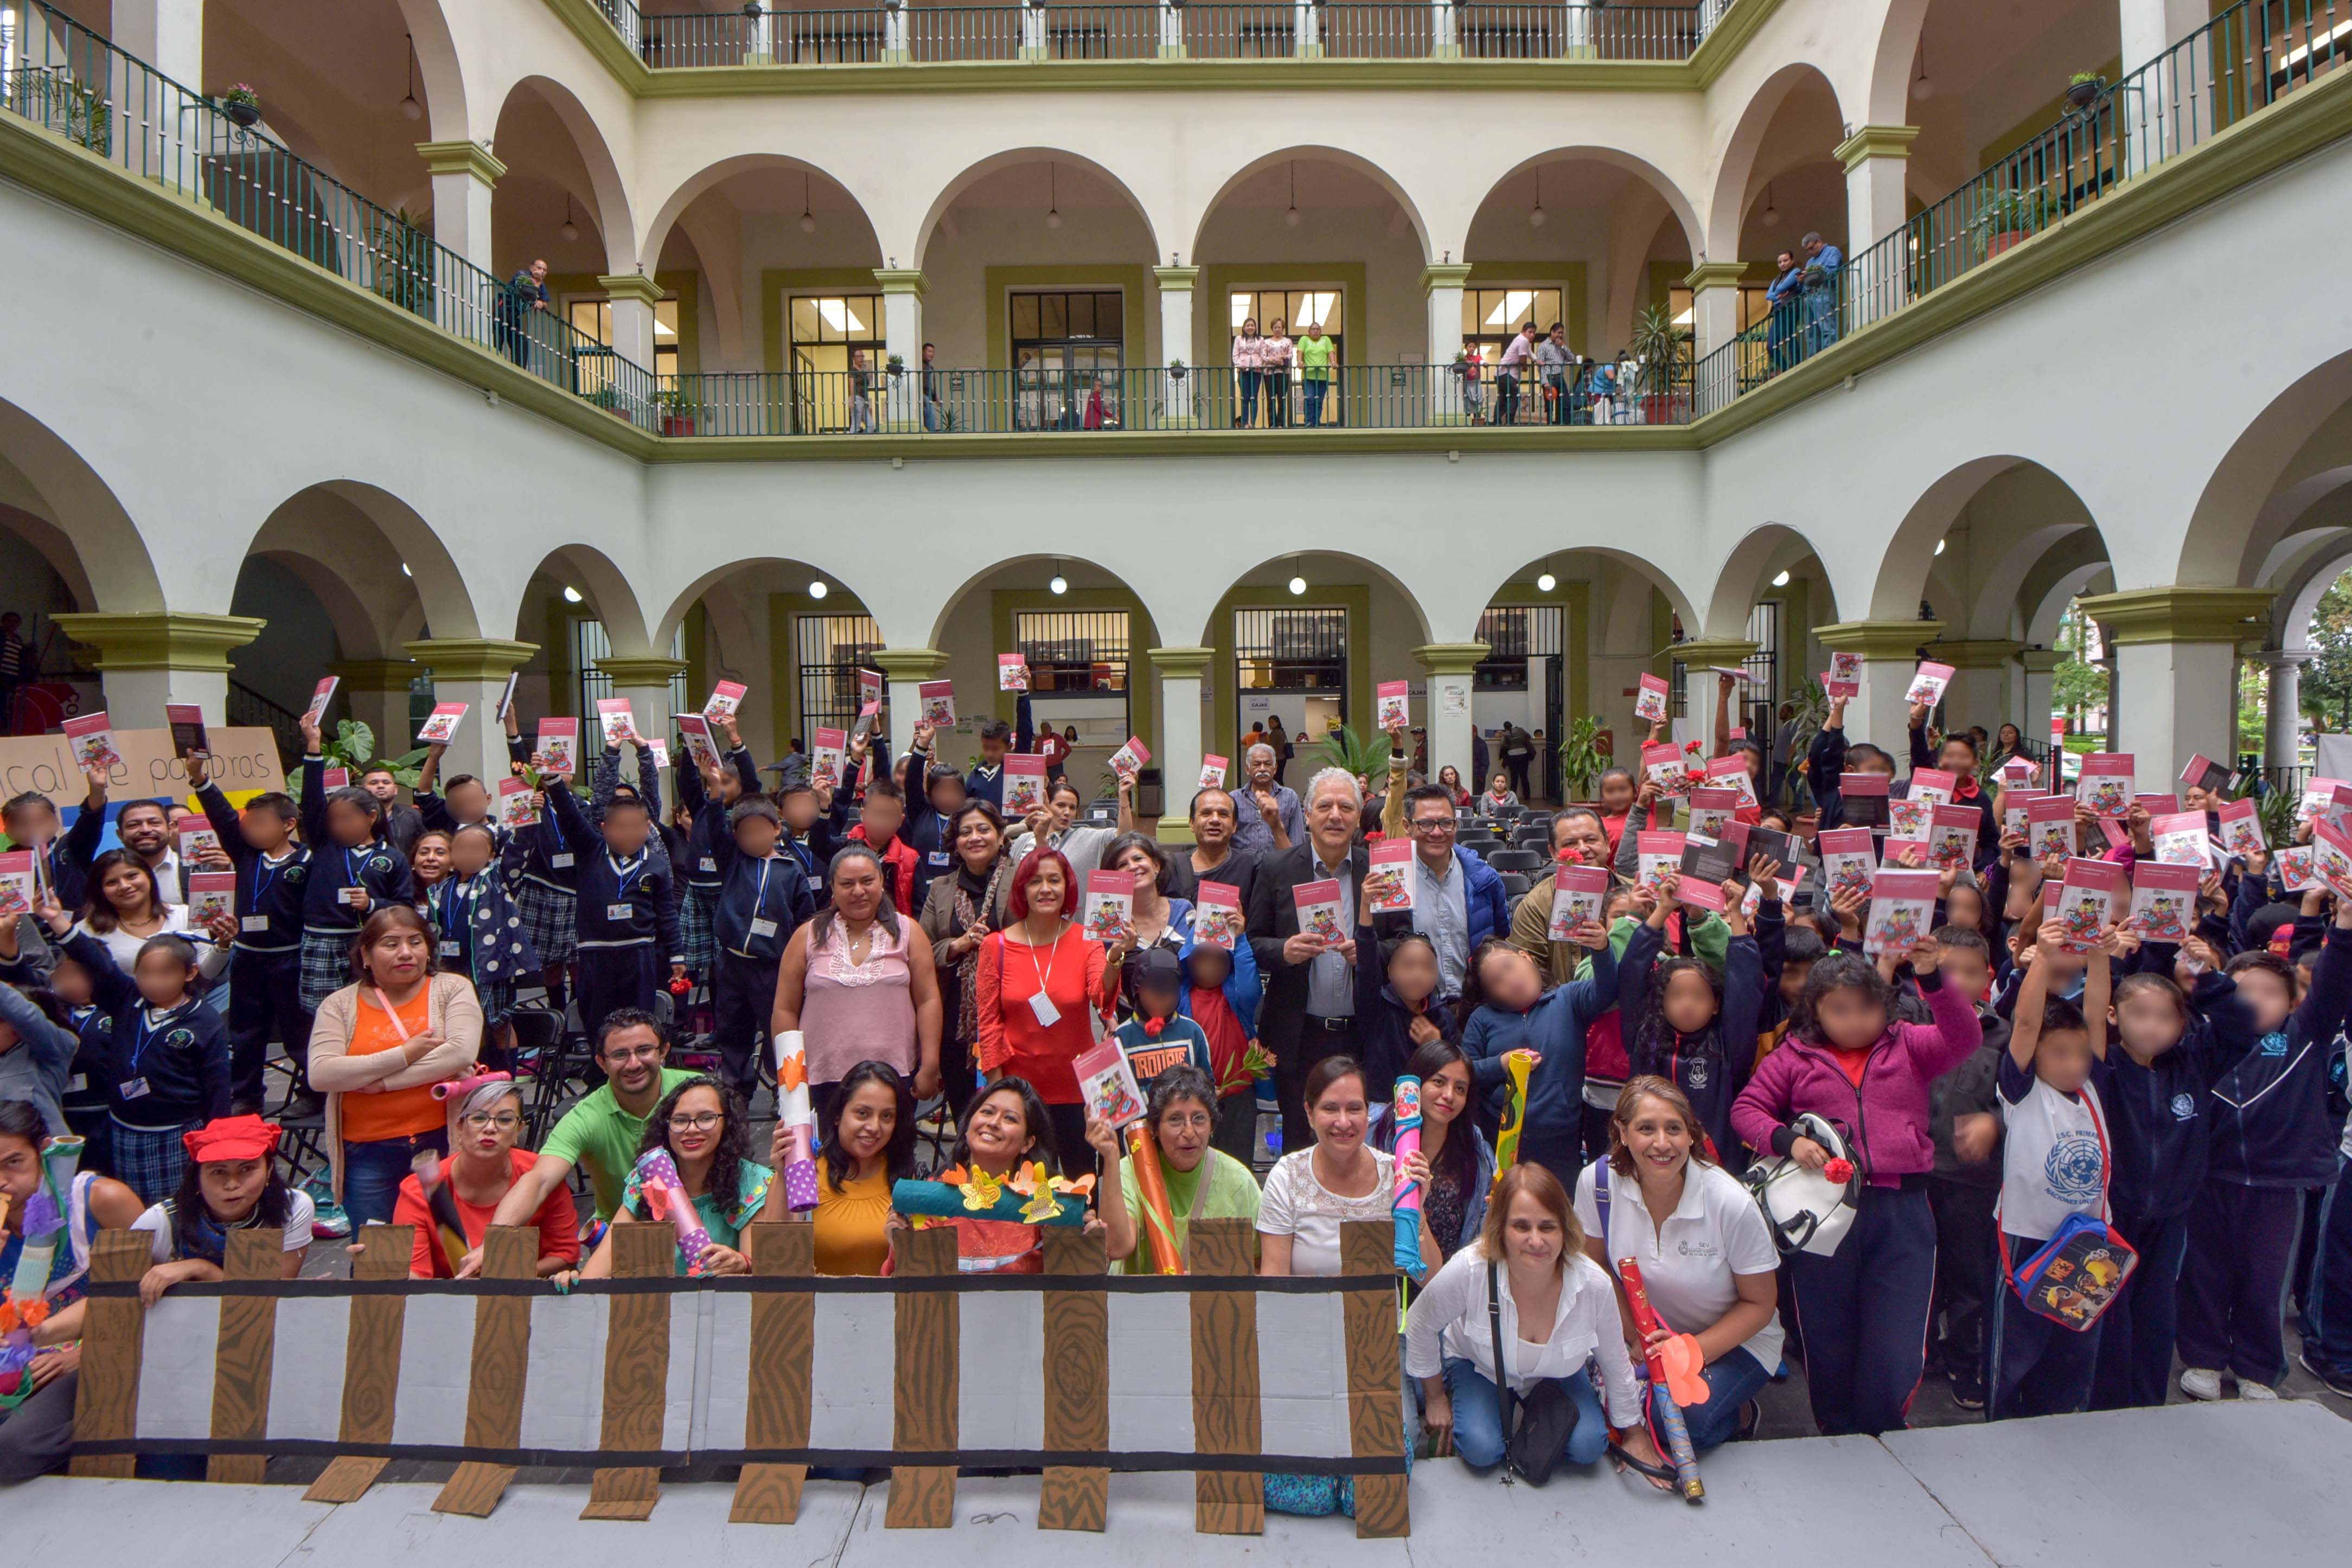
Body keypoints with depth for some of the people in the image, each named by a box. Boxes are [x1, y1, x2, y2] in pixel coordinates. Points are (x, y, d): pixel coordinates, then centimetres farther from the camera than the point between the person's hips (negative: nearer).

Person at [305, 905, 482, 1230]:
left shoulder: (453, 989, 2)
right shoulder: (339, 1005, 6)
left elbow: (462, 1053, -14)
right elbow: (321, 1074, -9)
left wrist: (382, 1082, -13)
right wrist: (404, 1055, -14)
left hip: (441, 1142, -1)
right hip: (367, 1154, 1)